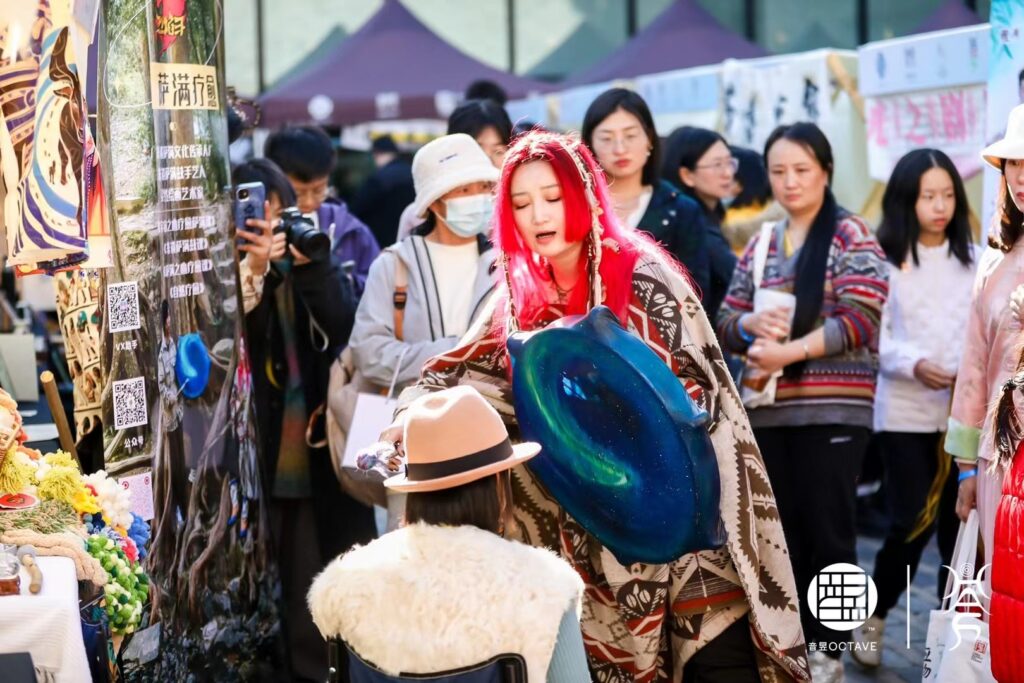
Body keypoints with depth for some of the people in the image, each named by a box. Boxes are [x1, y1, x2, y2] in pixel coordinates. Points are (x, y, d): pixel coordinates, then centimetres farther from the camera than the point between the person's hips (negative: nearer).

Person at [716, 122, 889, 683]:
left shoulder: (851, 236, -2)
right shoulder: (760, 244, 13)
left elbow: (859, 321, -12)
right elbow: (725, 322, 12)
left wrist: (789, 351, -19)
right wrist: (752, 323, -11)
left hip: (833, 408, -5)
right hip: (767, 409, 5)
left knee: (826, 531, -1)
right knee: (781, 531, 8)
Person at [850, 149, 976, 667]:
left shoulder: (971, 260, 8)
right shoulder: (885, 259, -2)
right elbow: (871, 335, -5)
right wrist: (915, 365, -19)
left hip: (964, 411, 3)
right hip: (905, 413, -3)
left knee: (959, 523, 4)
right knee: (912, 523, -5)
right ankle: (873, 617, 16)